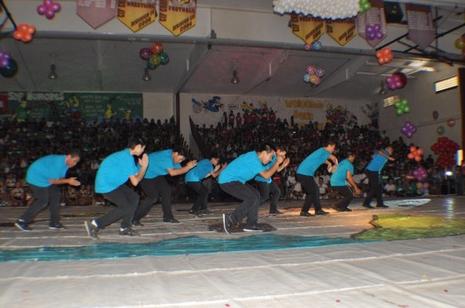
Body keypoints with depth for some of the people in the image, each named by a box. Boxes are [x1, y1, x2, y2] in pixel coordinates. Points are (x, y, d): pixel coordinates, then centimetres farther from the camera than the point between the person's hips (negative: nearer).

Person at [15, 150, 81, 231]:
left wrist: (69, 181, -18)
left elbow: (60, 178, 1)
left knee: (55, 194, 5)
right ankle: (22, 221, 1)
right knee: (43, 201, -9)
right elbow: (52, 180, -28)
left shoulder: (66, 163, 0)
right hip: (36, 178, -10)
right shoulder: (58, 162, -31)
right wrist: (68, 181, -27)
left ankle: (54, 222, 12)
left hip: (45, 178, 10)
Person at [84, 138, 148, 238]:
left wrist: (143, 166, -2)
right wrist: (144, 167, -6)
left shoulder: (125, 155, 11)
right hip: (106, 186, -10)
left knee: (134, 197, 10)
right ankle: (95, 224, -9)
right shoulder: (128, 158, -20)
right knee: (126, 207, -12)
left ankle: (124, 227, 13)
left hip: (113, 184, 10)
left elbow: (137, 174, 12)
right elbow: (135, 182, -16)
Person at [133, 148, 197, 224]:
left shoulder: (173, 158, -1)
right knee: (153, 197, -16)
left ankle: (168, 217, 12)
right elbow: (172, 172, -34)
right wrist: (187, 167, -30)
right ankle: (134, 219, -9)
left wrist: (188, 166, -17)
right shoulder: (166, 156, -30)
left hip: (156, 174, 10)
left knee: (166, 190, 4)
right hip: (145, 174, -10)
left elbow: (179, 169, -2)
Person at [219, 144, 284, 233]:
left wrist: (277, 161, 9)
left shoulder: (255, 156, 10)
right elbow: (266, 175, -19)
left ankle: (251, 225, 10)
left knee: (256, 195, 10)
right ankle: (230, 219, -12)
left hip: (231, 180, 11)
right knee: (252, 198, -17)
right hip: (228, 181, -11)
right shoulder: (253, 158, -20)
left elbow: (266, 171, 15)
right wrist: (277, 163, -11)